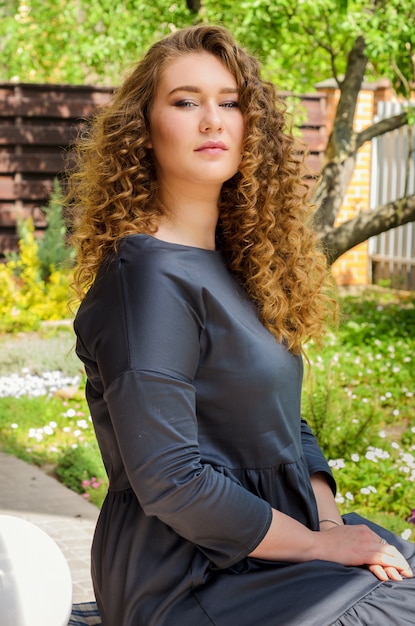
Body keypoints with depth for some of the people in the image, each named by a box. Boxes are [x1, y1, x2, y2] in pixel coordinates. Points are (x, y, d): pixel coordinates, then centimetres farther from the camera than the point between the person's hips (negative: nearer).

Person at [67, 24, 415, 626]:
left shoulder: (236, 263, 10)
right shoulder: (149, 277, -18)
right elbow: (169, 481, -22)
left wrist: (330, 520, -4)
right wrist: (319, 542, -14)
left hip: (272, 538, 8)